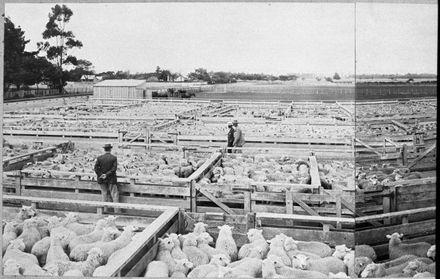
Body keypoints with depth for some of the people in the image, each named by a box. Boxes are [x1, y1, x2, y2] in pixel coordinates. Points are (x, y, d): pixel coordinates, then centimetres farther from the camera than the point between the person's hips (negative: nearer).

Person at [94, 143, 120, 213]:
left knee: (104, 194, 12)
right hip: (111, 179, -2)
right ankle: (117, 211, -2)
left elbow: (96, 168, -6)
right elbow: (114, 168, -14)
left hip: (102, 179, 2)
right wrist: (107, 175, -12)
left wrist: (101, 175, -8)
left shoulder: (99, 158, -1)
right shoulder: (114, 158, -7)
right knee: (114, 194, 3)